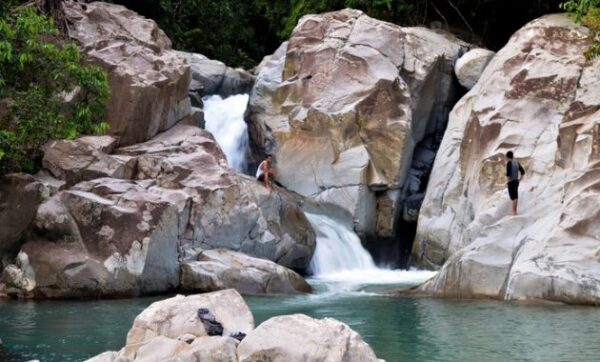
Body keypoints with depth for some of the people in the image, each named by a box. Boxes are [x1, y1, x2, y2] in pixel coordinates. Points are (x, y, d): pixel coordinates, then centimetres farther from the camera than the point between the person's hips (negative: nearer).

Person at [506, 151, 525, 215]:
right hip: (516, 182, 8)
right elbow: (523, 172, 12)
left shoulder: (509, 163, -16)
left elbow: (508, 174, -25)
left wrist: (507, 182, -13)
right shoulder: (517, 162, 8)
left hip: (511, 182, -8)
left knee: (513, 197, -5)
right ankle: (514, 211, 19)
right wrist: (519, 180, 14)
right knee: (515, 196, 13)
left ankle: (514, 212, -3)